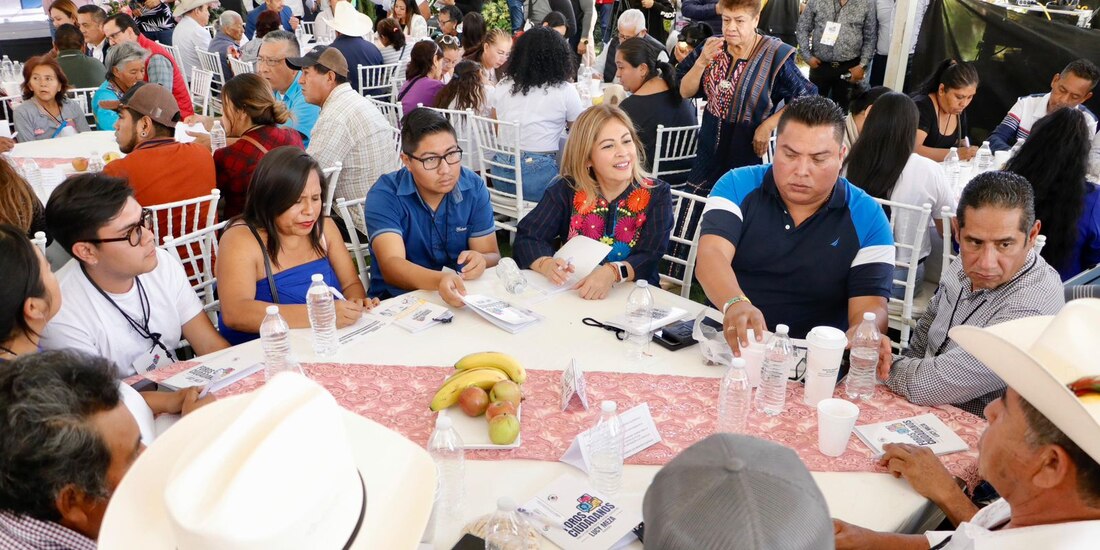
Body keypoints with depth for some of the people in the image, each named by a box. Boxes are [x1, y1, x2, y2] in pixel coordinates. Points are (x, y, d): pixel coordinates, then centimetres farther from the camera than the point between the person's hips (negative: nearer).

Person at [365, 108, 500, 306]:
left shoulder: (474, 187, -1)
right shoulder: (384, 195, -13)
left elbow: (493, 257, 1)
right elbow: (391, 265, -26)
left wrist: (480, 261, -25)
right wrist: (439, 280, -46)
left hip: (463, 295, 3)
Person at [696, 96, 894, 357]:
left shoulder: (866, 217, 0)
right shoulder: (738, 186, 0)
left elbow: (869, 306, -5)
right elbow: (711, 255, -14)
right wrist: (735, 304, -36)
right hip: (725, 340, -2)